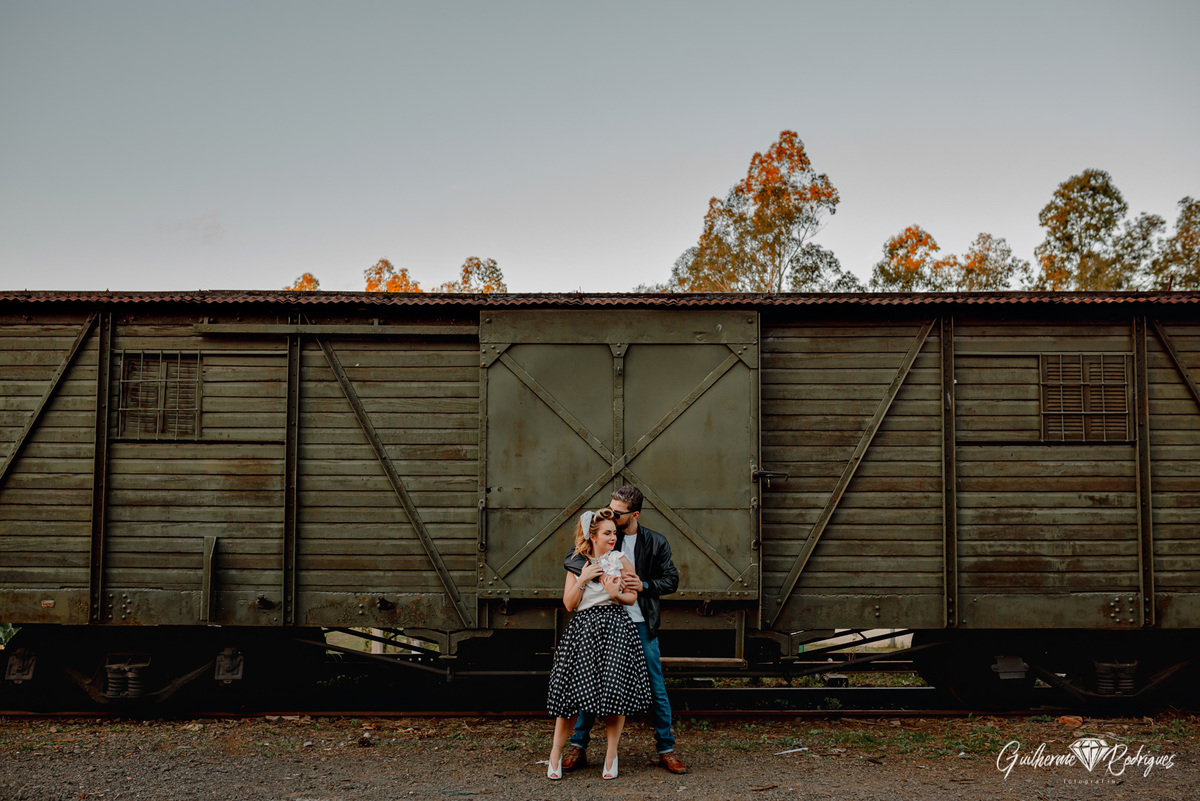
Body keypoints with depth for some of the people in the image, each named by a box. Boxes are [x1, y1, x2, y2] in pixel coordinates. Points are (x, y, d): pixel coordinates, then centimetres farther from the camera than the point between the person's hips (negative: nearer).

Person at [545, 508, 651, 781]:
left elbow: (633, 596, 7)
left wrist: (616, 594, -12)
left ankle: (611, 755, 11)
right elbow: (569, 604, 5)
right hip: (582, 630, 1)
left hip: (615, 628, -1)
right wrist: (582, 579, -7)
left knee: (615, 691, -4)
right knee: (570, 691, -2)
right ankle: (556, 754, 10)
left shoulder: (619, 559, 5)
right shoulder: (577, 564, 10)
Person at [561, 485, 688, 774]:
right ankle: (578, 746, 16)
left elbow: (672, 580, 5)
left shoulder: (656, 542, 0)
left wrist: (644, 585, -14)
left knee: (656, 689, 4)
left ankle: (666, 750, 15)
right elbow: (570, 559, -9)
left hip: (642, 625, 0)